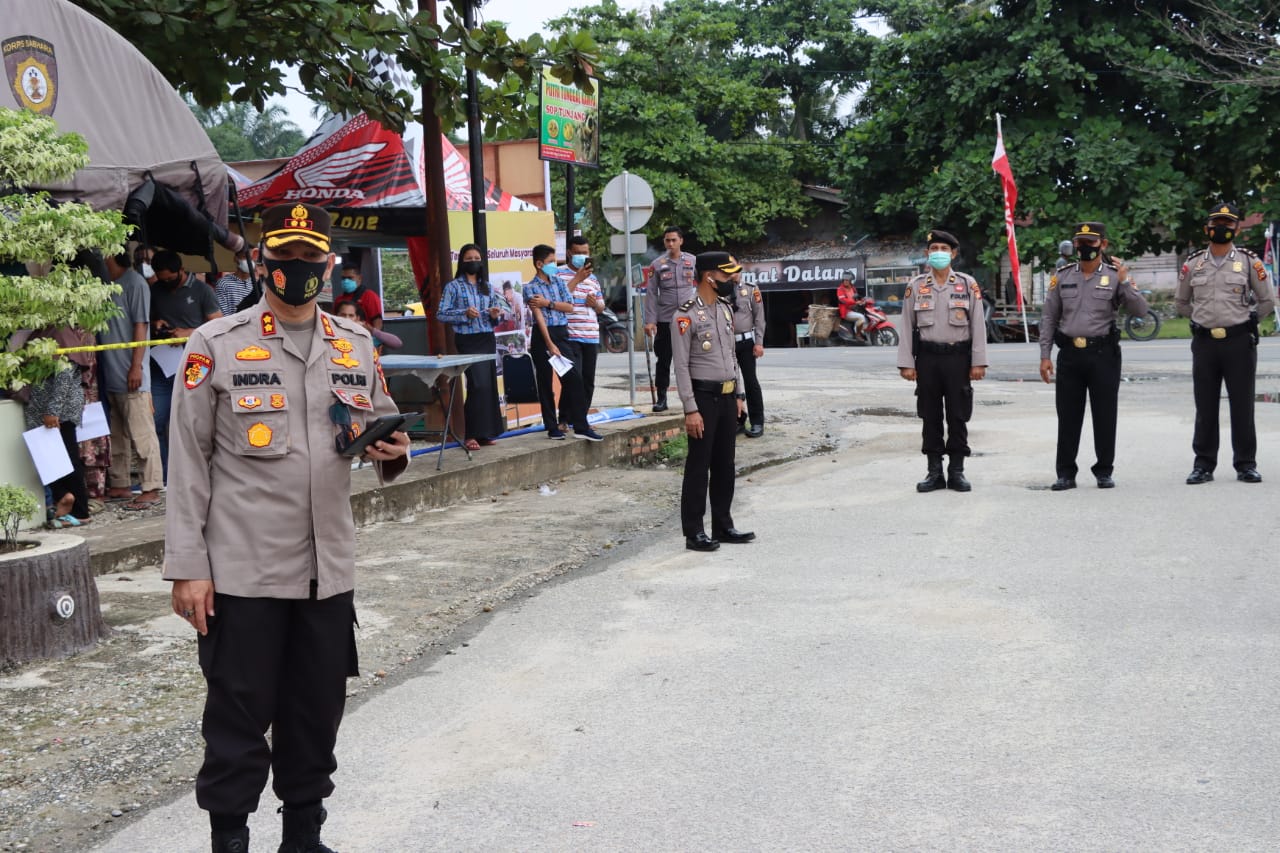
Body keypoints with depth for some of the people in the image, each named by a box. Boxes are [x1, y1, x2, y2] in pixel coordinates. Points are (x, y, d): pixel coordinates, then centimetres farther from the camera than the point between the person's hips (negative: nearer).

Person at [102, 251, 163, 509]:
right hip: (110, 373, 8)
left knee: (142, 434, -5)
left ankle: (151, 489, -3)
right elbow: (99, 327, 19)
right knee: (117, 434, 14)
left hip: (130, 375, -8)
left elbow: (140, 326, -11)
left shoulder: (134, 283, -6)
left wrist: (136, 366, -15)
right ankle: (120, 485, 22)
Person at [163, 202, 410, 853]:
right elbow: (188, 463, -4)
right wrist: (187, 568, -8)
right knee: (238, 719, 4)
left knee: (317, 716, 13)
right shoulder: (215, 346, -4)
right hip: (241, 572, -4)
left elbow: (383, 435, 18)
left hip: (329, 569, 4)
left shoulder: (356, 346, 8)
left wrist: (390, 454, -7)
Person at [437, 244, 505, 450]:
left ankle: (486, 432, 13)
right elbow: (441, 314, -6)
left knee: (490, 386, 4)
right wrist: (465, 314, -19)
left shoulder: (487, 287, 15)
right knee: (478, 385, -13)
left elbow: (496, 314, 21)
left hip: (488, 340, 5)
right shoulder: (453, 287, 0)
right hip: (468, 342, -5)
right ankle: (472, 435, -8)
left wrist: (495, 315, -2)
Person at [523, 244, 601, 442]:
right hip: (542, 336, -4)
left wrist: (548, 303, -10)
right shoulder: (530, 288, -5)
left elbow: (569, 307, 5)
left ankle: (581, 426, -1)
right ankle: (552, 427, 12)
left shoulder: (558, 281, 11)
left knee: (574, 378, -3)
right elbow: (539, 317, -13)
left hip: (562, 334, 4)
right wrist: (550, 345, -21)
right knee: (545, 383, 3)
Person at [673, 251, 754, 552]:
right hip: (703, 397, -7)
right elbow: (681, 366, -15)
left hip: (727, 397, 8)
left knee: (725, 464, 12)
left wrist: (738, 395, 16)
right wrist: (691, 410, -18)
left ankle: (723, 525, 21)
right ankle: (694, 532, 4)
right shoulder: (686, 315, -13)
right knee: (699, 466, -2)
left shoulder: (725, 309, 11)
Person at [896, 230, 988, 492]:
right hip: (927, 359, 1)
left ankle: (956, 471, 11)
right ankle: (934, 472, 12)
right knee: (930, 417, 5)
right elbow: (907, 326, 5)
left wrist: (978, 362, -3)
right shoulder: (916, 286, 6)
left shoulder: (968, 284, 4)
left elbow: (978, 325, 2)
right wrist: (906, 363, -2)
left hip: (958, 357, -1)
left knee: (958, 417, 2)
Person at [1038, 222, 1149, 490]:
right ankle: (1066, 473, 12)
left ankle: (1104, 471, 15)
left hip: (1103, 354, -2)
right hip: (1069, 354, 2)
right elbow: (1048, 318, 9)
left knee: (1105, 415, 4)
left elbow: (1140, 311, -6)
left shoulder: (1115, 275, 1)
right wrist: (1044, 355, 4)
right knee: (1068, 415, 5)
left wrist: (1125, 282, -18)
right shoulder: (1062, 276, 7)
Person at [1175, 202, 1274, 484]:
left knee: (1242, 406, 1)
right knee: (1205, 406, 5)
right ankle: (1203, 465, 12)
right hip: (1204, 342, 2)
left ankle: (1246, 464, 10)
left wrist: (1244, 320, 5)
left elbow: (1267, 302, 8)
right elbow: (1181, 302, 19)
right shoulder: (1193, 264, 7)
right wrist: (1203, 318, 10)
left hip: (1239, 342, -2)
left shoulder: (1249, 262, 2)